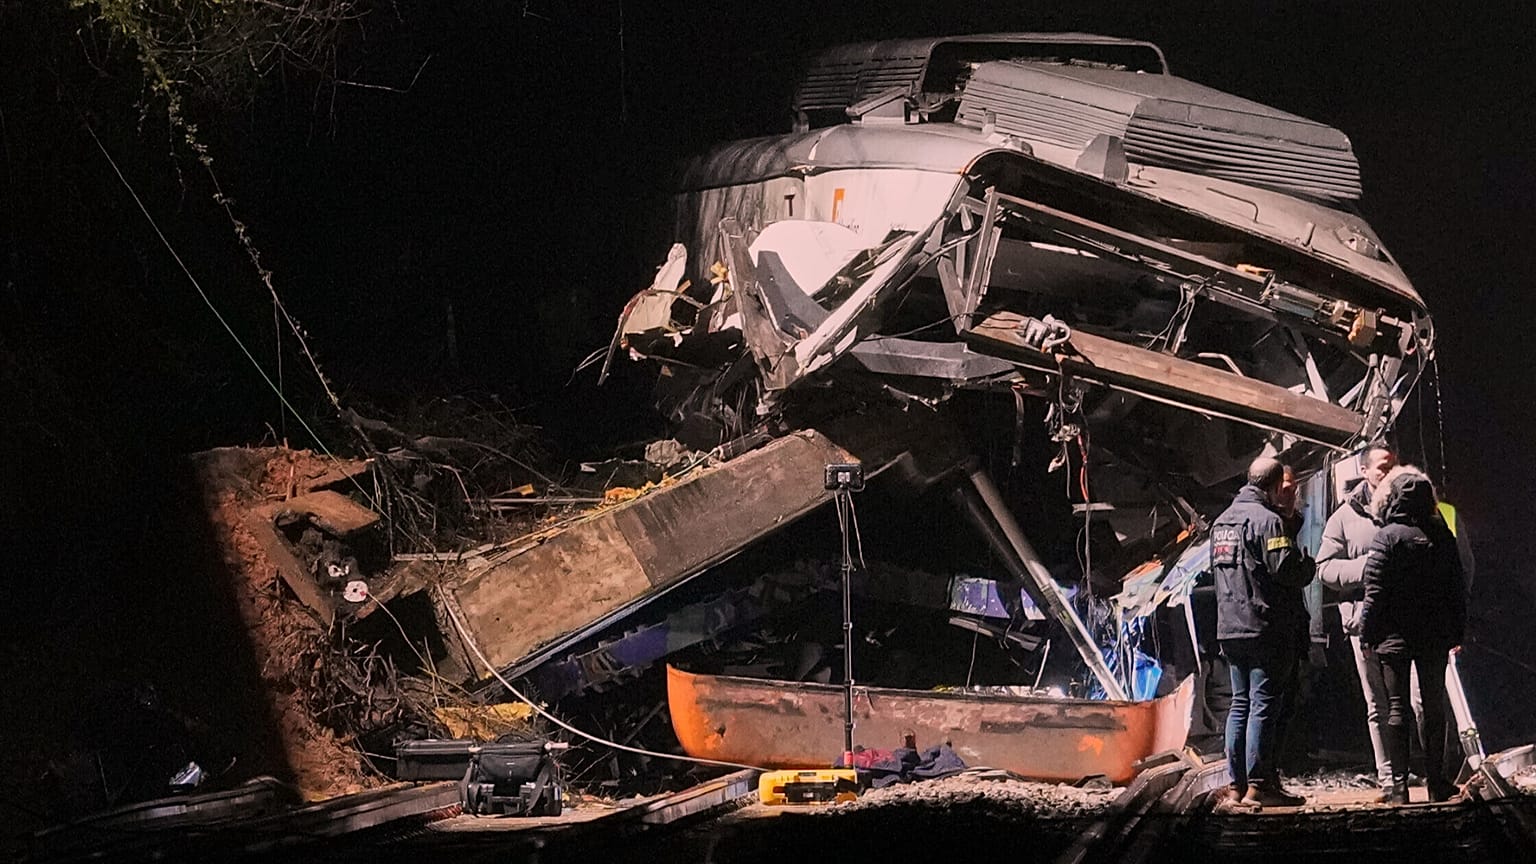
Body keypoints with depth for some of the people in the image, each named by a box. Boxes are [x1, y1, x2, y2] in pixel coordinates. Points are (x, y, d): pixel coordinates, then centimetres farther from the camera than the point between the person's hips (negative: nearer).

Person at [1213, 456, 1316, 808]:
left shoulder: (1222, 520, 16)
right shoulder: (1267, 520, -13)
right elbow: (1287, 569, -21)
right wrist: (1309, 565, 1)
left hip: (1229, 628, 8)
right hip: (1266, 628, -8)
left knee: (1240, 704, 12)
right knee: (1264, 704, -7)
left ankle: (1237, 783, 12)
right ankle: (1258, 786, -9)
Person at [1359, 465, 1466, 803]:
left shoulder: (1386, 538, -11)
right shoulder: (1443, 537, 1)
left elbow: (1375, 592, -12)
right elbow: (1457, 588, 6)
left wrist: (1366, 631, -3)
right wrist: (1457, 630, 14)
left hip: (1394, 636, -3)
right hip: (1435, 636, 3)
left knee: (1396, 709, 1)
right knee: (1433, 706, 12)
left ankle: (1399, 785, -1)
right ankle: (1436, 781, 13)